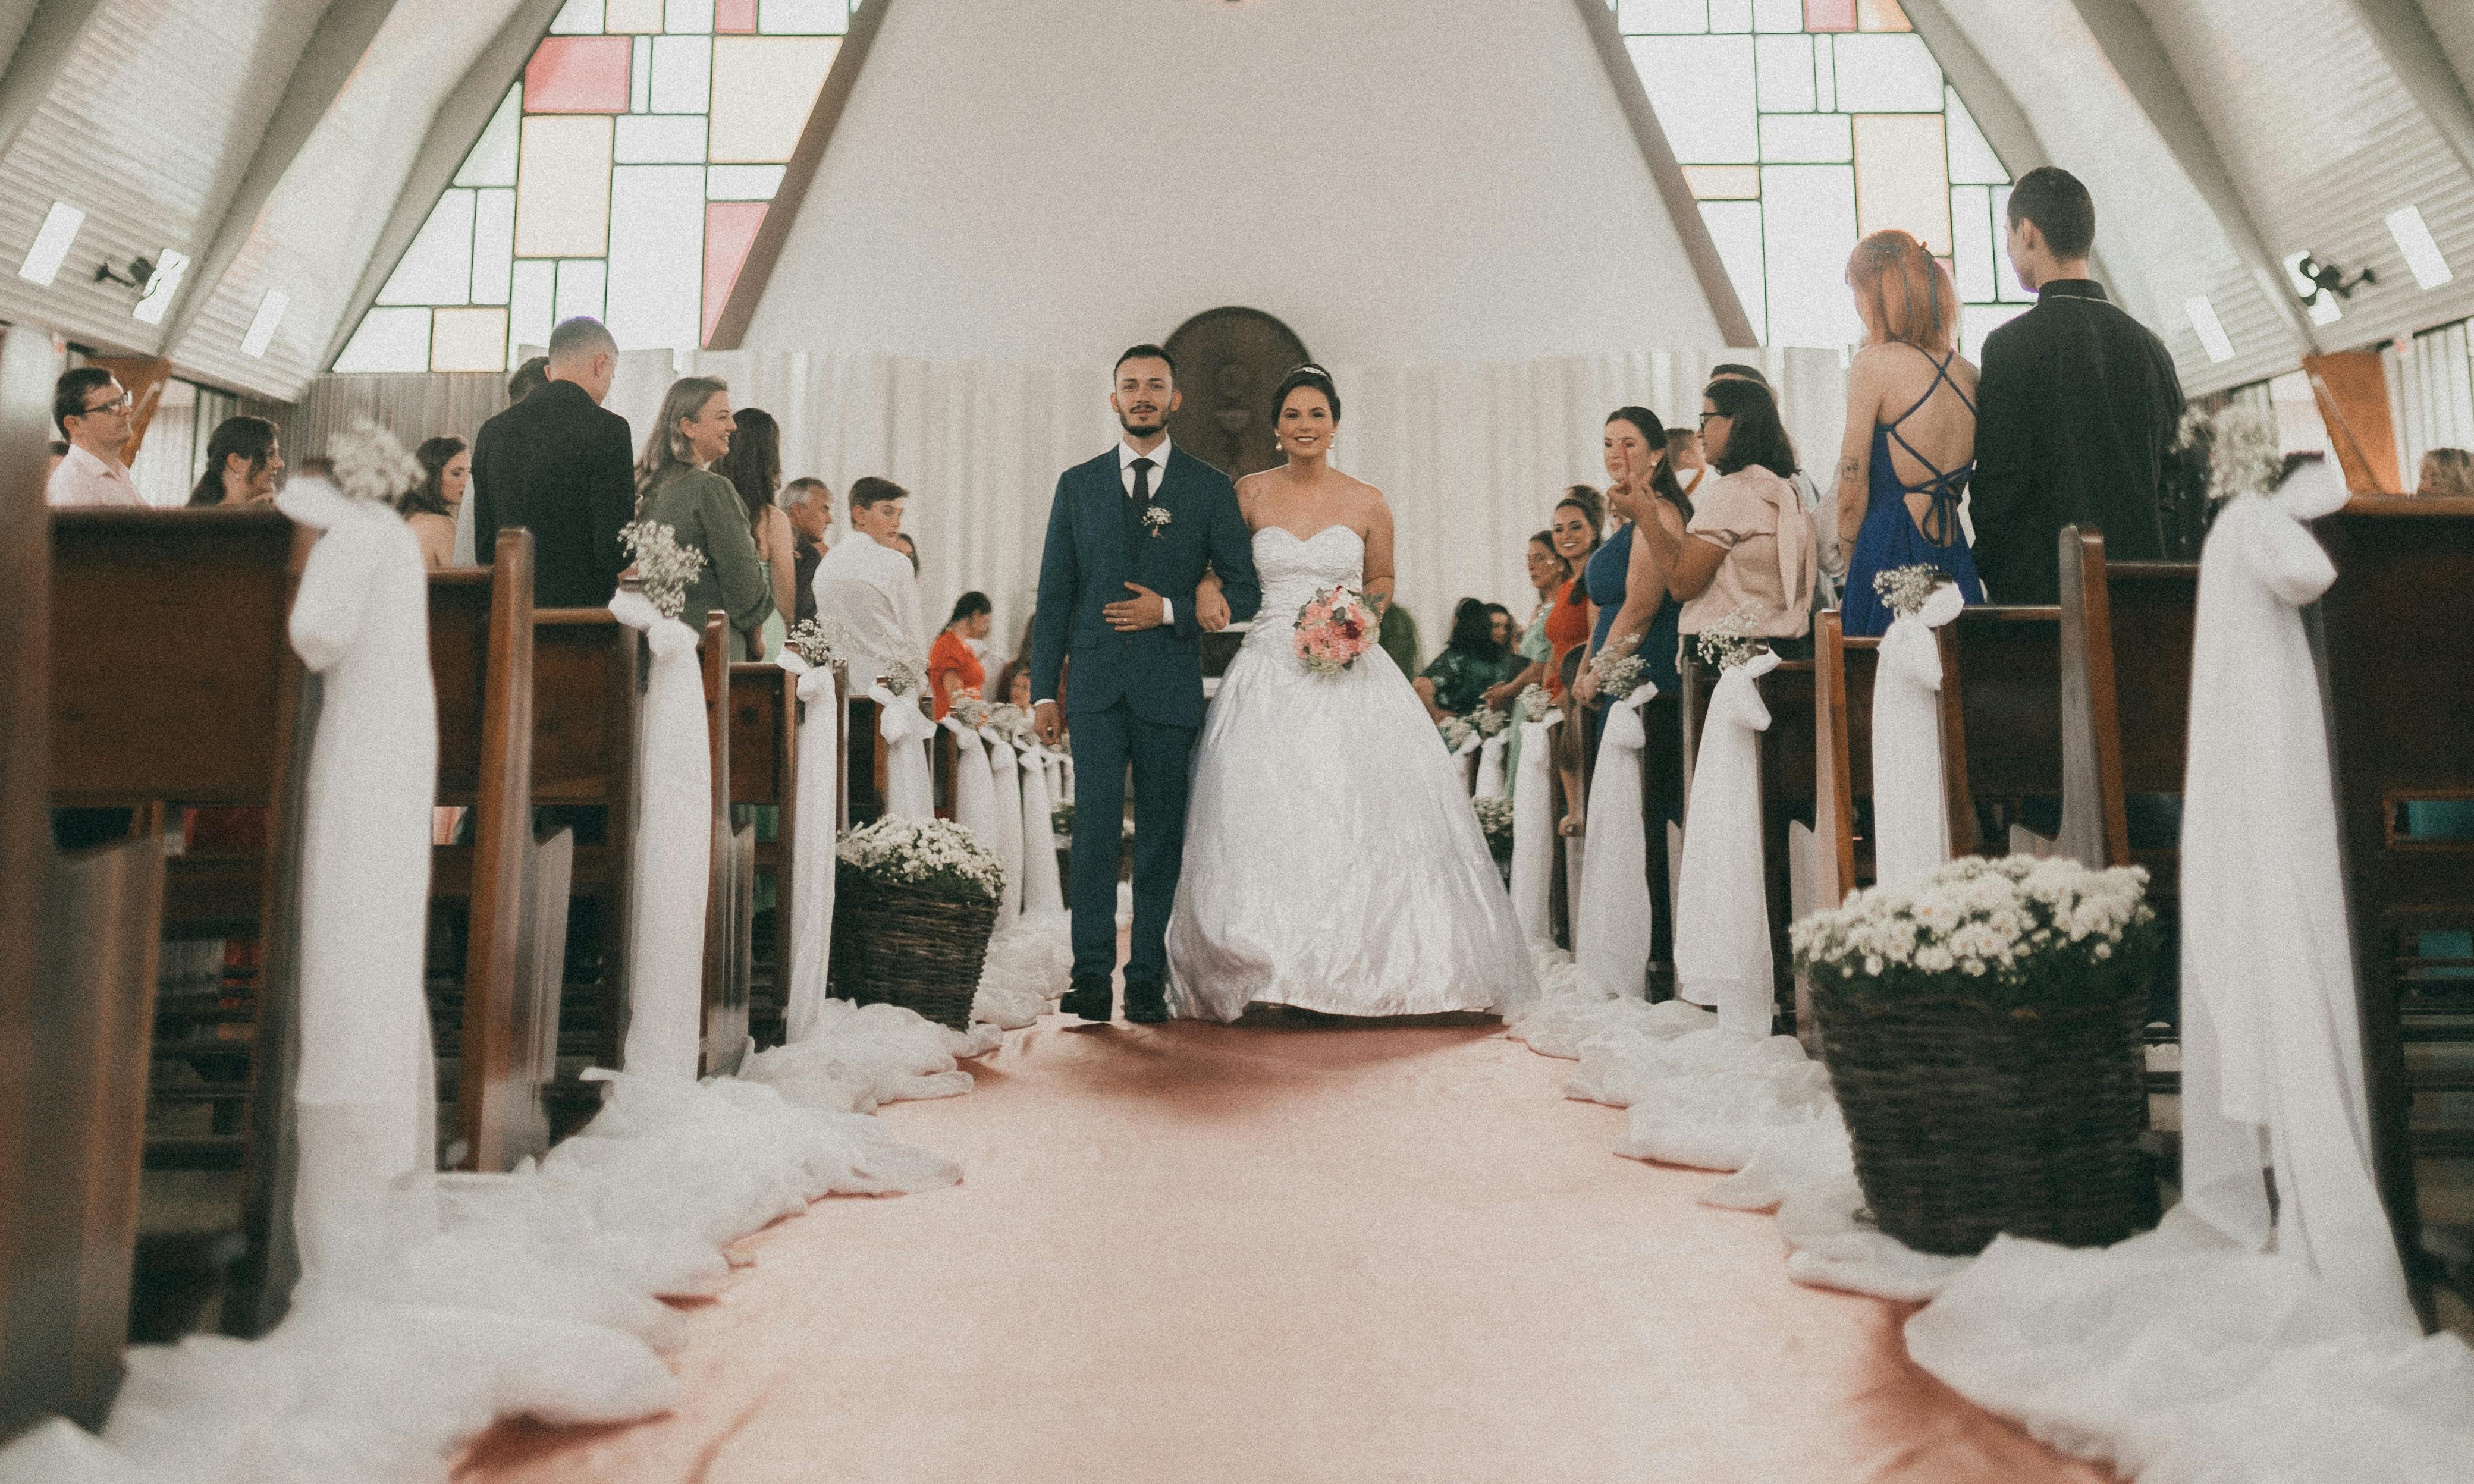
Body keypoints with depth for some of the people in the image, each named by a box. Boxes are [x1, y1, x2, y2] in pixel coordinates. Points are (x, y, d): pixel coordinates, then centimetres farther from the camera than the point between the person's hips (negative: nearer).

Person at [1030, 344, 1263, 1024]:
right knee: (1094, 831, -6)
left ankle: (1148, 980, 10)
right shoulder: (1078, 484, 11)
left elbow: (1246, 592, 5)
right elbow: (1054, 596, 10)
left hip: (1170, 686, 0)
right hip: (1095, 685, 1)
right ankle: (1091, 977, -2)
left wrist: (1169, 610, -9)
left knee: (1161, 836, 4)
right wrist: (1044, 689, 3)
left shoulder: (1210, 488, 7)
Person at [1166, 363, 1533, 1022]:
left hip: (1349, 674, 0)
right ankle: (1273, 964, 3)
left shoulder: (1367, 502, 7)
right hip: (1270, 674, 0)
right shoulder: (1250, 494, 6)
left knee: (1358, 814, -6)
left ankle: (1360, 963, 6)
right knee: (1267, 816, -6)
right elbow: (1222, 567, 16)